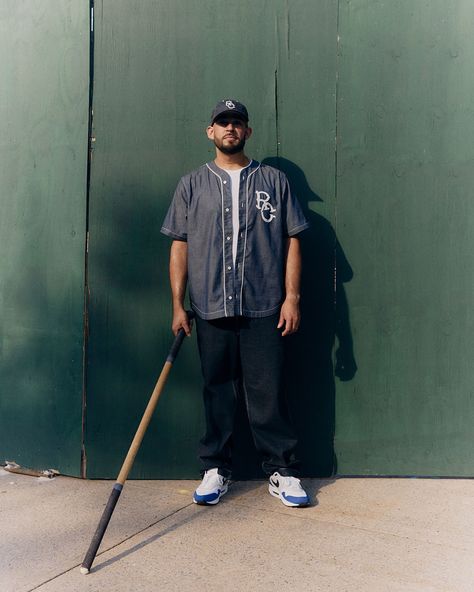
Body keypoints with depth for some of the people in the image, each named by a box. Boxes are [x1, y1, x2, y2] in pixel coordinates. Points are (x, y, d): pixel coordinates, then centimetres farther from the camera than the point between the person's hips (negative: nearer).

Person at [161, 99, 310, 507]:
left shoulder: (273, 181, 10)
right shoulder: (192, 185, 11)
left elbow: (292, 241, 7)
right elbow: (180, 246, 8)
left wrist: (292, 296, -2)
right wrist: (178, 305, 1)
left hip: (264, 309, -1)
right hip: (211, 308, 1)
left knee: (268, 391, 1)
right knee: (217, 390, 8)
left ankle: (282, 472, 14)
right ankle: (216, 470, 21)